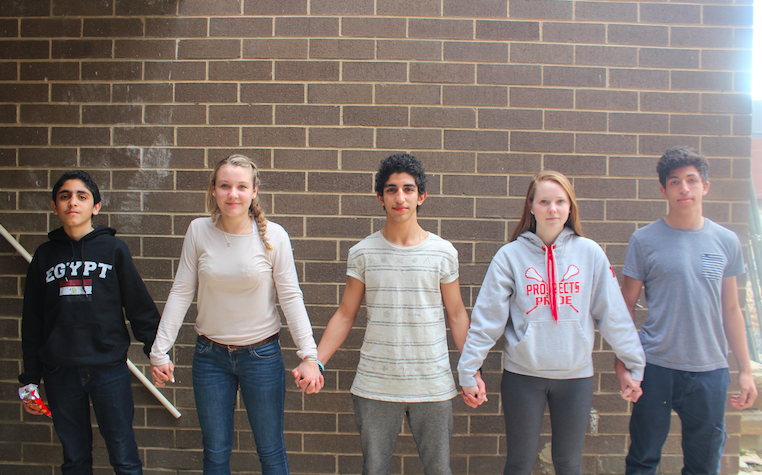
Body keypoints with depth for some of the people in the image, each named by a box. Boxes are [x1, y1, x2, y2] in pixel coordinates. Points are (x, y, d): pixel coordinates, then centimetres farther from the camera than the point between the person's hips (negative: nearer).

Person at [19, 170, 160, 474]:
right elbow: (32, 321, 11)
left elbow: (140, 306, 1)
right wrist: (30, 378, 10)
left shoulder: (113, 249, 0)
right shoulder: (45, 254, 7)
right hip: (59, 371, 2)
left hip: (109, 367, -2)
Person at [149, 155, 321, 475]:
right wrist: (160, 351, -2)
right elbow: (181, 293, -1)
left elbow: (291, 297, -8)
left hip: (262, 354, -2)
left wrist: (309, 355, -15)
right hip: (210, 355, 2)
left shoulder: (273, 235, -11)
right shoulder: (198, 231, -5)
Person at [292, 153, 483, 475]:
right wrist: (314, 363, -6)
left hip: (433, 385, 0)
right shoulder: (362, 253, 0)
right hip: (375, 386, 0)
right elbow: (345, 316, 3)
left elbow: (456, 314, 6)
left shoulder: (443, 252, 0)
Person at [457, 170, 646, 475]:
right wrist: (468, 370, -7)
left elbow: (614, 314, 1)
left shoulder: (590, 253, -1)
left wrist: (633, 364, 1)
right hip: (522, 374, -1)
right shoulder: (510, 255, -4)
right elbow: (487, 318, -5)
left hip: (576, 375, 1)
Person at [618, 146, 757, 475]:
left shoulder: (726, 242, 5)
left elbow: (730, 309, 10)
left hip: (711, 369, 2)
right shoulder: (644, 240, -3)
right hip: (656, 366, -2)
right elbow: (627, 305, 1)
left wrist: (746, 370, 8)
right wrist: (622, 361, -4)